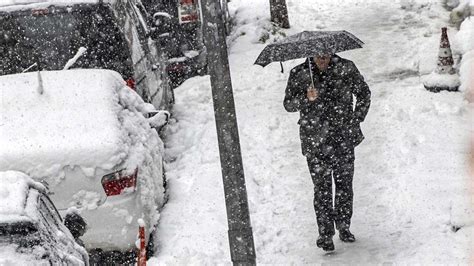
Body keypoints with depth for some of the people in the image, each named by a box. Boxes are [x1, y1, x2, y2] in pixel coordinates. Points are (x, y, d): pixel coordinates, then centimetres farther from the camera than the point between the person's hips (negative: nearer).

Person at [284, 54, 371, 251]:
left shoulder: (346, 68, 0)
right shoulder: (299, 74, -3)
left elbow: (364, 93, 13)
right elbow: (288, 104, -3)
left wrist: (356, 120, 5)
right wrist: (306, 99, -22)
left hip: (344, 139, 2)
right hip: (315, 142, -2)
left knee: (345, 185, 9)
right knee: (322, 189, -1)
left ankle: (344, 227, 26)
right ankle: (325, 235, 8)